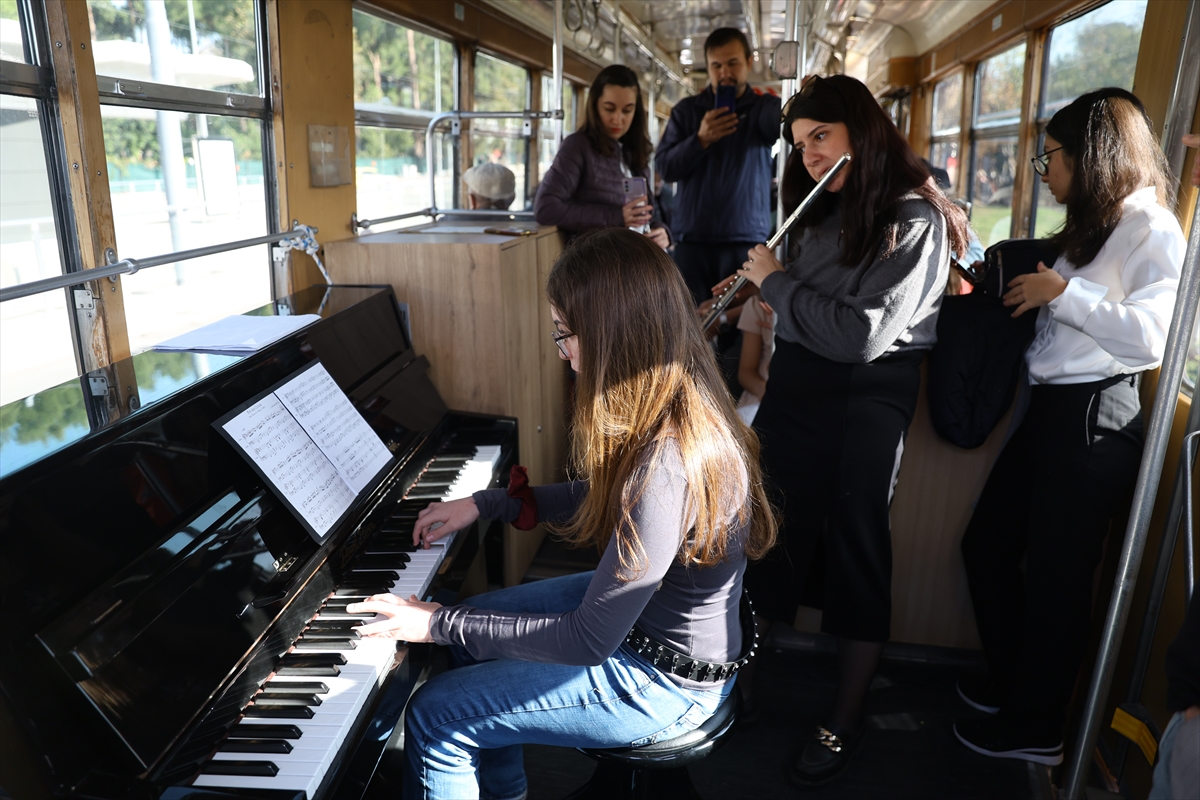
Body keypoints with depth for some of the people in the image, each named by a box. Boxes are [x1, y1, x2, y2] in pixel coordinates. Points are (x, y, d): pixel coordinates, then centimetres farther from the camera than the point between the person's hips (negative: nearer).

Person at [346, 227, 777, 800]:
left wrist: (440, 624, -21)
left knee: (434, 715, -5)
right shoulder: (681, 404, -6)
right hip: (635, 601, 9)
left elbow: (588, 643, -29)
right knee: (474, 625, 20)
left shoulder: (667, 466, -36)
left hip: (665, 685, -9)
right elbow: (600, 498, 10)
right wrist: (485, 504, 7)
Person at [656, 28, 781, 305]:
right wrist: (700, 139, -13)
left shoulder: (764, 107, 6)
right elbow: (664, 167, 2)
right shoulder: (686, 110, 10)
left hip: (747, 241, -1)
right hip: (692, 240, 1)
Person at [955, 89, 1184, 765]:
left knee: (1055, 576, 3)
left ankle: (1037, 729, 23)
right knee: (988, 544, 16)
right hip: (1049, 408, 9)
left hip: (1095, 417, -9)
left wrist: (1062, 293, -17)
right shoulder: (1090, 228, 16)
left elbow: (1153, 337, -23)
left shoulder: (1151, 228, -11)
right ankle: (1010, 683, 36)